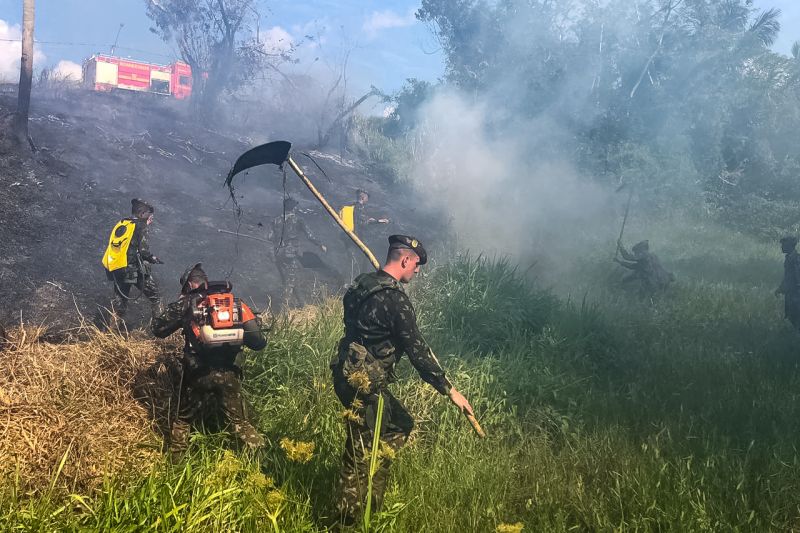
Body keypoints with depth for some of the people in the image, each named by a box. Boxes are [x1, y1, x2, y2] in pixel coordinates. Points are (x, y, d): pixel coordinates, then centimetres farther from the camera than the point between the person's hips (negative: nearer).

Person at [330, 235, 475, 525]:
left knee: (400, 425, 21)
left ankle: (372, 500, 27)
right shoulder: (394, 297, -19)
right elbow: (416, 350, -19)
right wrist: (449, 389, -13)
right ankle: (347, 519, 16)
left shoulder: (363, 284, 8)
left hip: (350, 375, 9)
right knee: (361, 451, 3)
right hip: (364, 383, -9)